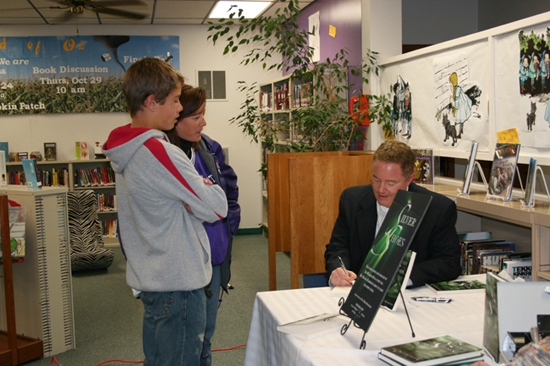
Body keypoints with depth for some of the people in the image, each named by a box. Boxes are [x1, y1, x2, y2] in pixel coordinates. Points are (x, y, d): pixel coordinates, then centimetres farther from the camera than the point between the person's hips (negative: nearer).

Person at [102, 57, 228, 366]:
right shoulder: (161, 153, -23)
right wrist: (209, 186, -1)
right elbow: (217, 208, -19)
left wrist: (198, 186, -5)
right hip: (178, 282, -10)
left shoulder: (126, 150, 7)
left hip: (148, 276, 10)